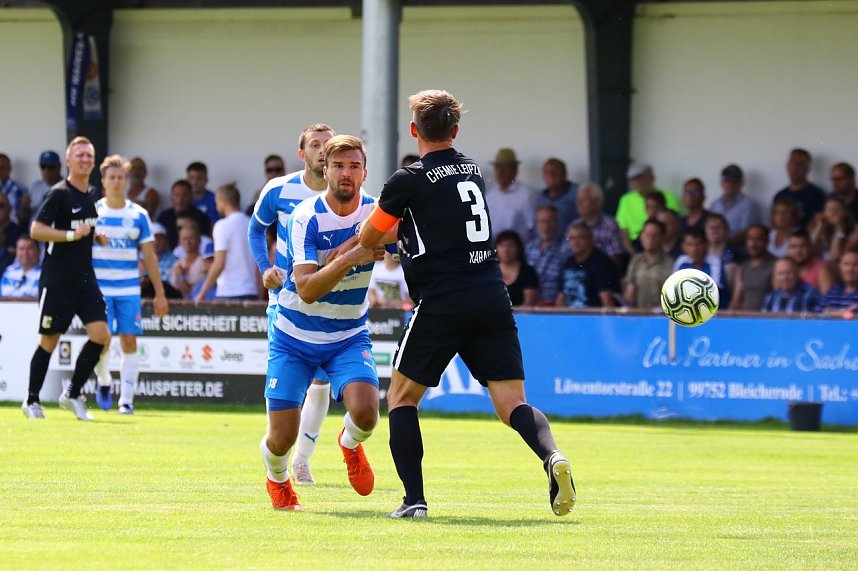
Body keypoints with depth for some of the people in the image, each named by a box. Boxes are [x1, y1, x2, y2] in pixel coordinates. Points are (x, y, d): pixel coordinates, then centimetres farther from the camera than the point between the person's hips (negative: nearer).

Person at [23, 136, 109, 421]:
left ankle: (72, 394, 6)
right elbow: (36, 230, -19)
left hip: (85, 278, 6)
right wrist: (72, 235, -23)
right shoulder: (59, 193, -12)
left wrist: (96, 236, 8)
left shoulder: (91, 194, 11)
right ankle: (32, 400, 17)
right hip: (57, 281, -6)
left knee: (100, 334, -7)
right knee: (49, 341, 2)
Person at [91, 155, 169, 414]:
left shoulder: (138, 215, 5)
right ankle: (104, 382, 20)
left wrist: (160, 293, 5)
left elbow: (149, 257, 8)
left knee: (129, 342, -4)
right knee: (102, 341, -9)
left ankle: (126, 400, 2)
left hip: (129, 289, 1)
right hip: (99, 288, -1)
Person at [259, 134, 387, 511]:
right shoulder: (307, 217, -19)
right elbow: (306, 289, -28)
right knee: (282, 437, -6)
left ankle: (350, 444, 14)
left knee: (365, 412, -25)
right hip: (295, 337, -2)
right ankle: (277, 480, 33)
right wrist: (349, 259, -41)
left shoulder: (377, 212, -8)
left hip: (349, 337, 2)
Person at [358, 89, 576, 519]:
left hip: (441, 302, -5)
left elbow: (367, 240, 8)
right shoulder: (474, 172, 15)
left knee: (401, 397, 13)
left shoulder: (408, 181, -4)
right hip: (492, 297, 5)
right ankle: (551, 456, -30)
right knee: (512, 404, 1)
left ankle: (414, 499, 3)